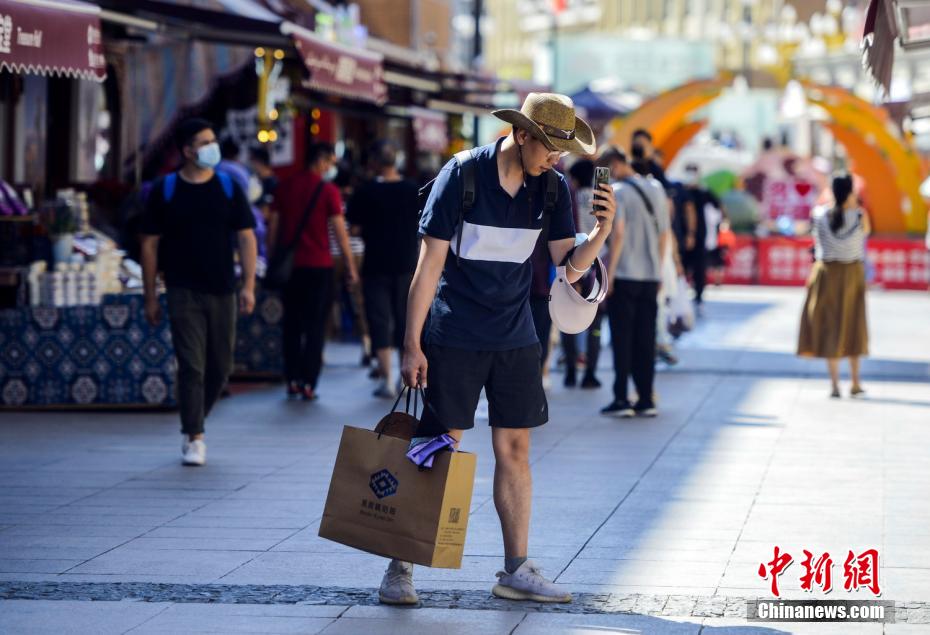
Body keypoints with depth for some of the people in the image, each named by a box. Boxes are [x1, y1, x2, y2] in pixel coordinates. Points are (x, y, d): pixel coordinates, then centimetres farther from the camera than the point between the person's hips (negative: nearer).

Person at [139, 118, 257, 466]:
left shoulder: (228, 188, 5)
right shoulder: (164, 191, 0)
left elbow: (246, 238, 6)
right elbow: (149, 244, 4)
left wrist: (248, 285, -4)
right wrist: (150, 297, 2)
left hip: (222, 292, 3)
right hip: (183, 292, -3)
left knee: (220, 367, 8)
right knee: (191, 366, -9)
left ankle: (192, 424, 28)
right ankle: (195, 438, -6)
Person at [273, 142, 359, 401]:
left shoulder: (285, 187, 7)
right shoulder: (328, 190, -6)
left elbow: (274, 227, 10)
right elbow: (340, 231, -7)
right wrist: (351, 267, -2)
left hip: (289, 264, 4)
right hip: (318, 264, -4)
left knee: (292, 324, 12)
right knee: (315, 326, 1)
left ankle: (292, 380, 12)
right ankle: (308, 384, -3)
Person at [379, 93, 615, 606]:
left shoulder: (552, 187, 1)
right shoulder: (462, 175, -13)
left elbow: (568, 267, 0)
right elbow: (429, 263, -10)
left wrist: (600, 232, -21)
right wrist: (412, 345, -12)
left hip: (516, 338, 5)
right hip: (455, 338, -4)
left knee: (514, 449, 6)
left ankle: (517, 571, 14)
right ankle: (400, 568, 6)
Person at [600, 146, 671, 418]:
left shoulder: (618, 192, -9)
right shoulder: (656, 190, 10)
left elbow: (618, 235, -15)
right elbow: (664, 234, 12)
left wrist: (608, 273, -11)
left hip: (624, 275, -6)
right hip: (651, 275, 6)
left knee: (622, 339, 0)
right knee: (645, 339, 9)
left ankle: (621, 400, -1)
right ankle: (646, 399, 9)